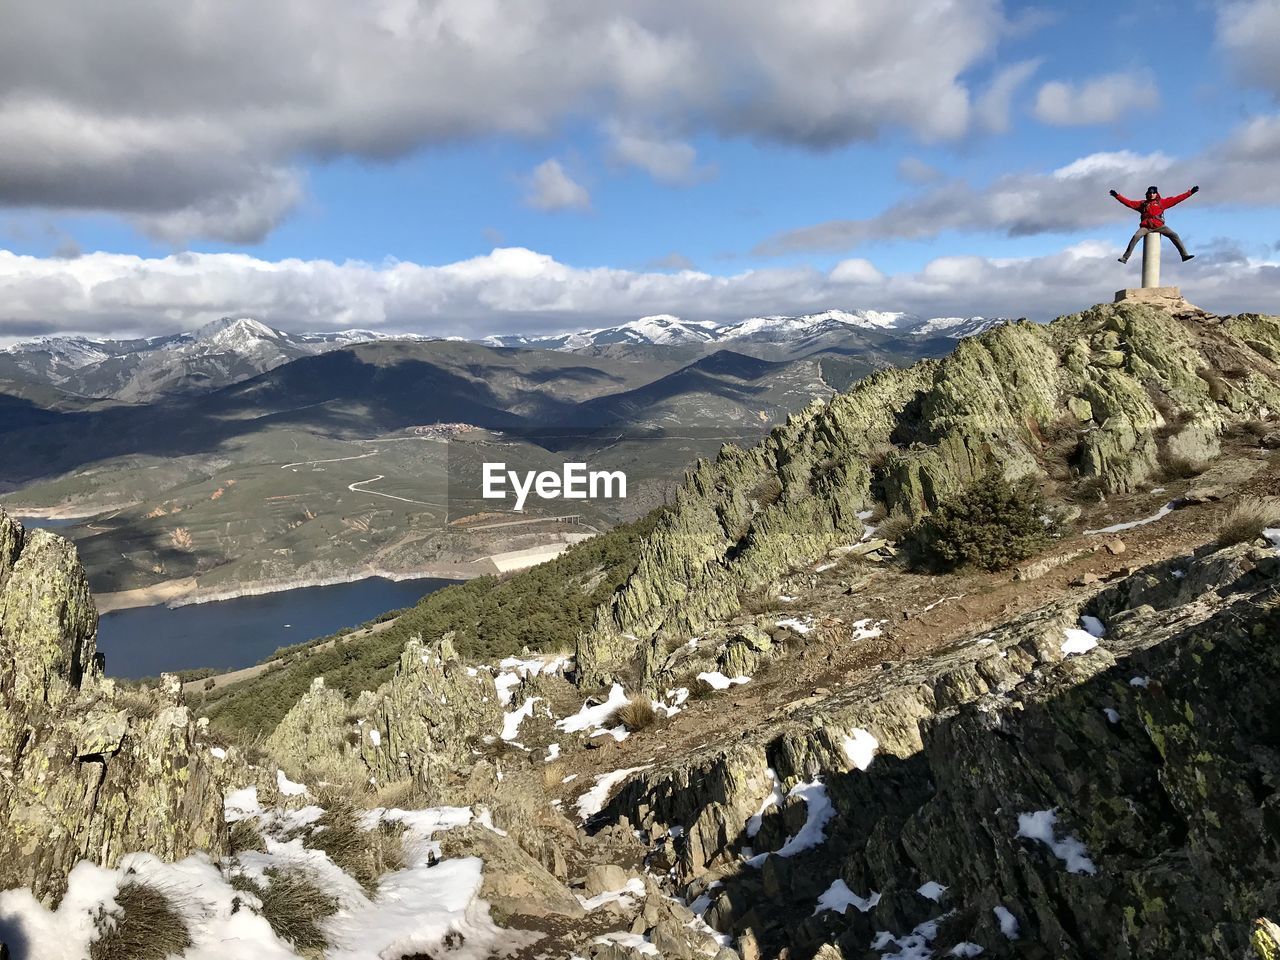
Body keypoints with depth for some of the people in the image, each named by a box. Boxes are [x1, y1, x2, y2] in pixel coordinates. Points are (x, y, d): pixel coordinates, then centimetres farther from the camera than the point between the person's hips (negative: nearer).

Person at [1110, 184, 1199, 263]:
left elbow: (1176, 199, 16)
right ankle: (1125, 258, -28)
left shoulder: (1162, 202, 17)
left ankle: (1184, 255, -10)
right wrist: (1117, 196, 3)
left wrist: (1190, 192, 12)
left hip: (1159, 226, 1)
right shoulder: (1142, 203, 17)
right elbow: (1129, 203, 12)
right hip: (1146, 227, -1)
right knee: (1135, 237, -27)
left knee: (1174, 235, -14)